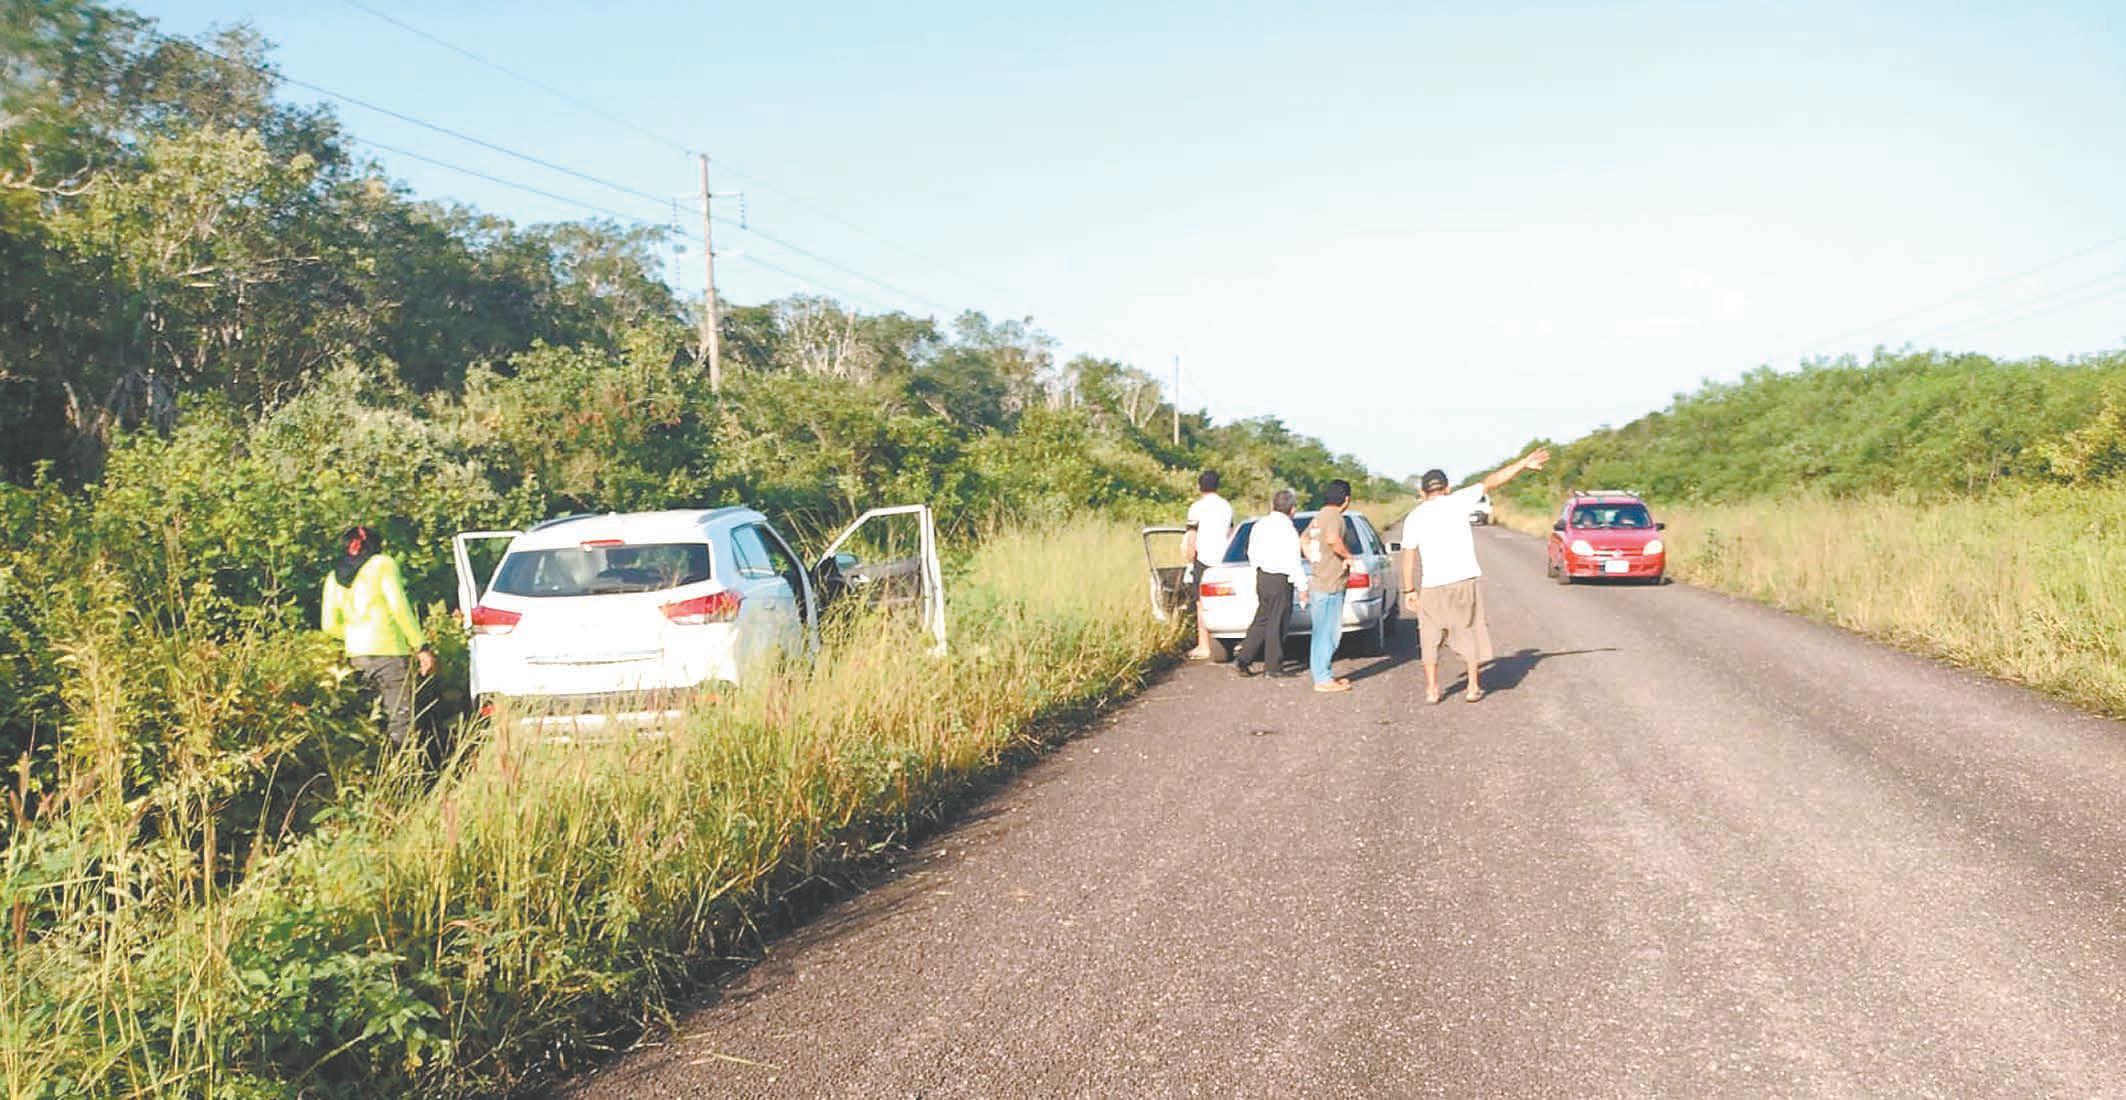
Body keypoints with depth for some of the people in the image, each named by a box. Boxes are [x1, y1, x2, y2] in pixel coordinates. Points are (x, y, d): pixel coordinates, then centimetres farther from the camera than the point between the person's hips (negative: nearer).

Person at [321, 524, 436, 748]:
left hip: (356, 655, 6)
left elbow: (330, 625, 12)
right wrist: (422, 647, -11)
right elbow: (399, 608, -11)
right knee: (401, 722, -7)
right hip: (390, 651, -6)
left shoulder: (334, 578, 16)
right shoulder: (383, 564, 0)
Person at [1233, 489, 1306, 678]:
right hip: (1281, 579, -7)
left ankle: (1242, 660, 8)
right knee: (1277, 623, 2)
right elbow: (1294, 562, -15)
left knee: (1262, 620, 14)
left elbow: (1252, 554, 15)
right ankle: (1274, 666, 9)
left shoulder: (1259, 526, 7)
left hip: (1261, 577, 7)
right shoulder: (1288, 530, -15)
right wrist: (1302, 587, -9)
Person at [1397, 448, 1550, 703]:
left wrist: (1408, 591, 6)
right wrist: (1524, 463, 6)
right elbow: (1491, 481, 2)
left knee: (1430, 639, 11)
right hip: (1464, 581, 0)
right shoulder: (1456, 501, 2)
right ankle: (1474, 687, 14)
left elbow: (1408, 556, 2)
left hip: (1432, 587, 1)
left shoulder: (1413, 517, 5)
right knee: (1470, 634, 11)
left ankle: (1432, 690, 9)